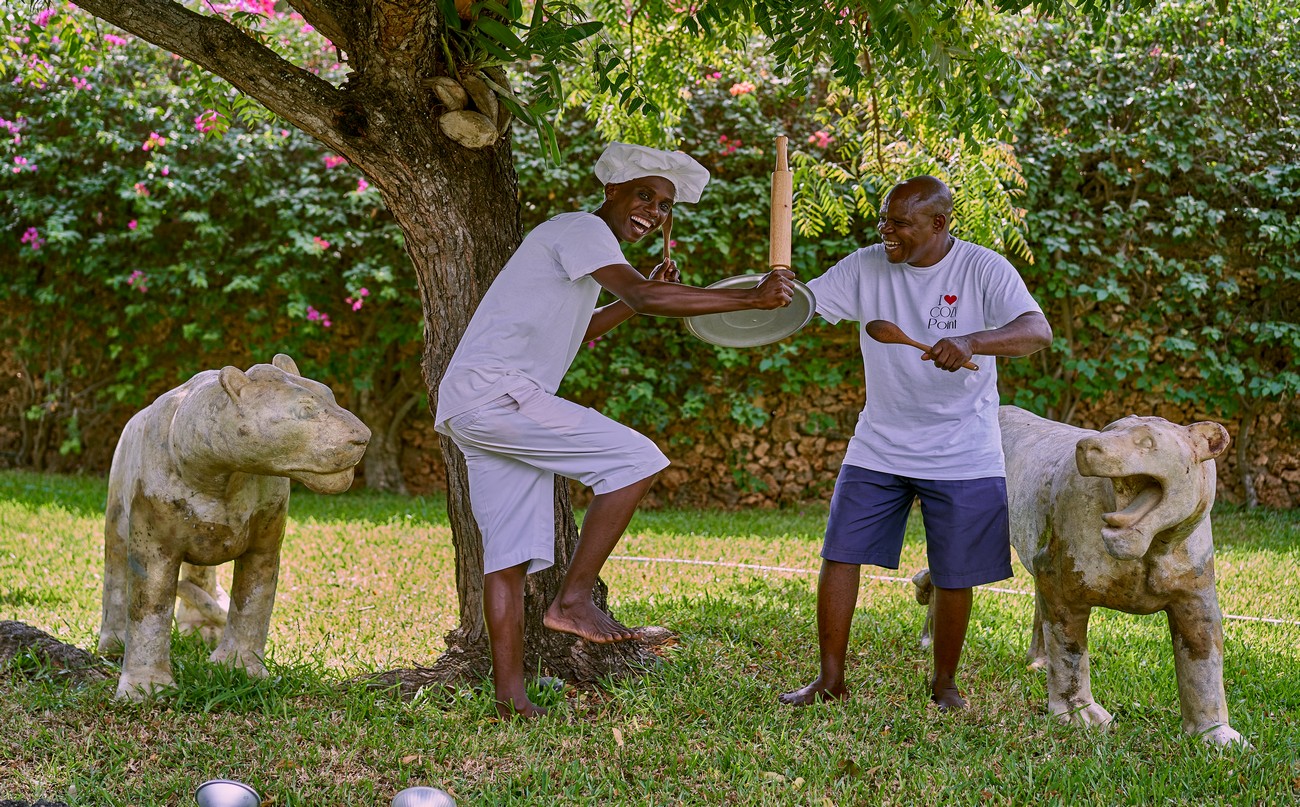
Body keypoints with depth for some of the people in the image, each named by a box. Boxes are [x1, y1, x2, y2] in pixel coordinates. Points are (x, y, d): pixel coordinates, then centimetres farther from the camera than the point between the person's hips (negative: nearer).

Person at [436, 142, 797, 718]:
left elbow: (576, 333, 40)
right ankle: (573, 599, -13)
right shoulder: (581, 229, -5)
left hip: (472, 410, 10)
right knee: (635, 459, -14)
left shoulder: (587, 243, 27)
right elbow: (646, 296, -22)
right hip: (495, 390, -10)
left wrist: (645, 295, 27)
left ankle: (510, 697, 6)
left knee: (510, 555, 6)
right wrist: (752, 298, -21)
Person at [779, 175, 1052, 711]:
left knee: (954, 576, 4)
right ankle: (830, 678, 11)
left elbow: (1038, 331, -24)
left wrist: (972, 341, -43)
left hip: (962, 457, -3)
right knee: (840, 555, -3)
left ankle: (944, 682, 26)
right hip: (878, 447, 3)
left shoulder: (983, 270, -11)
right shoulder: (866, 267, -1)